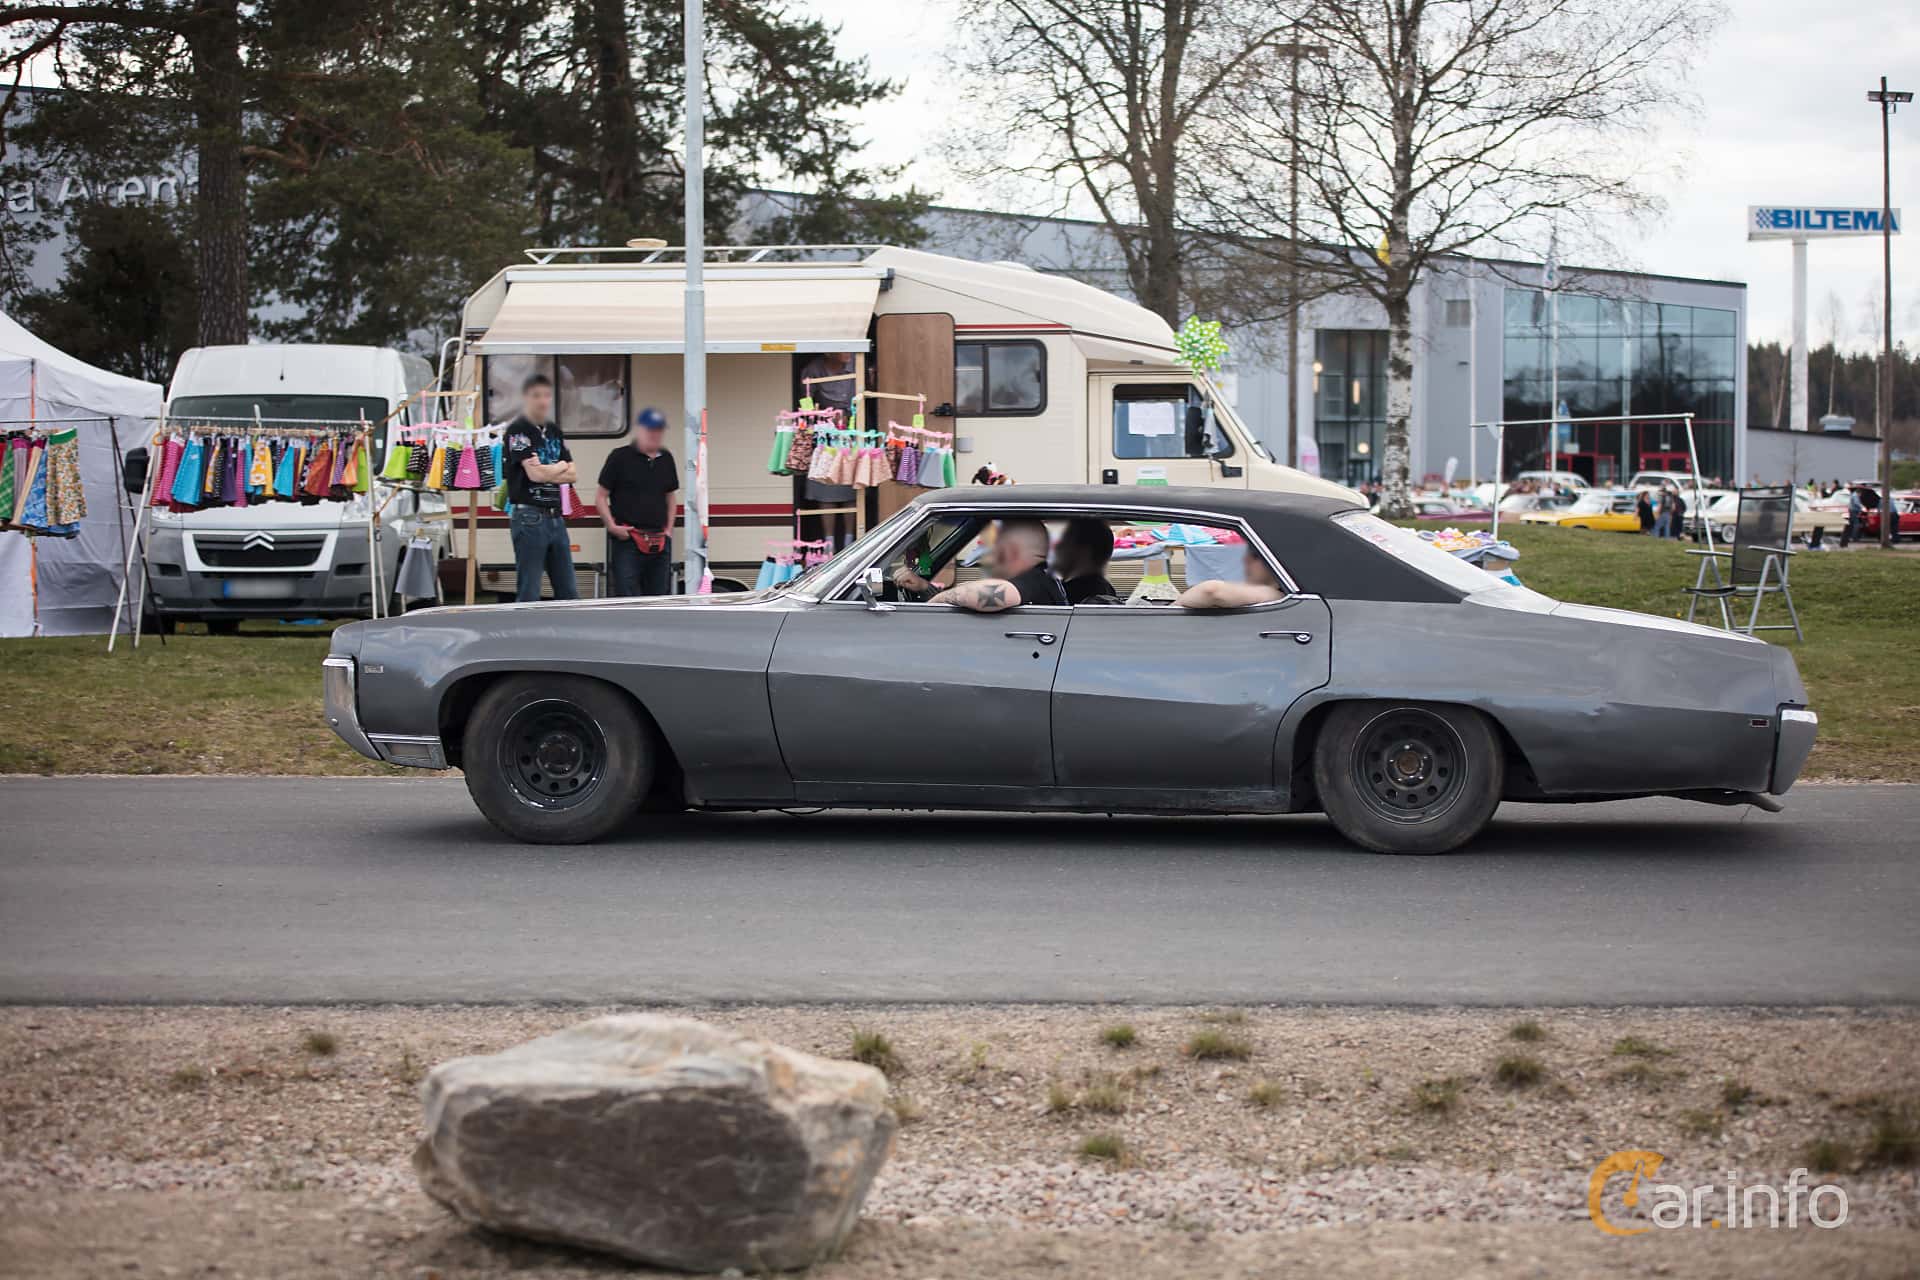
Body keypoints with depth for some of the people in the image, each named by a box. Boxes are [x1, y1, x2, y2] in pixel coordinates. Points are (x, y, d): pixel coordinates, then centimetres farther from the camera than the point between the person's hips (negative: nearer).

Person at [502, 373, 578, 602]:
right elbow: (534, 473, -16)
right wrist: (560, 467, 2)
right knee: (528, 594, -6)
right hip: (530, 517, -7)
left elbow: (571, 475, 10)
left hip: (556, 517, 7)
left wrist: (546, 472, -7)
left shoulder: (554, 430, 16)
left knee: (569, 593, 7)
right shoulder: (518, 430, -7)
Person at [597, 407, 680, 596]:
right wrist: (612, 526, -12)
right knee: (628, 599, -11)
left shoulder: (666, 459, 14)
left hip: (659, 542, 6)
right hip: (627, 539, -6)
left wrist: (669, 529, 12)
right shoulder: (620, 457, -3)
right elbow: (602, 496, -1)